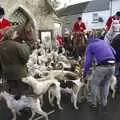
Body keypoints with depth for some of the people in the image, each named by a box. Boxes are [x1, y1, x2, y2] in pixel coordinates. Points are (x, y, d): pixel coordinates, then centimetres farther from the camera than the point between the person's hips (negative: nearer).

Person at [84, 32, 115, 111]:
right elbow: (114, 52, 18)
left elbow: (88, 61, 3)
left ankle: (93, 104, 24)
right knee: (106, 84, 24)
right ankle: (104, 104, 31)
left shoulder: (89, 46, 10)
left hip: (102, 66, -5)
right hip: (112, 65, 5)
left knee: (95, 85, 16)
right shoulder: (104, 41, 22)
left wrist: (85, 74, 9)